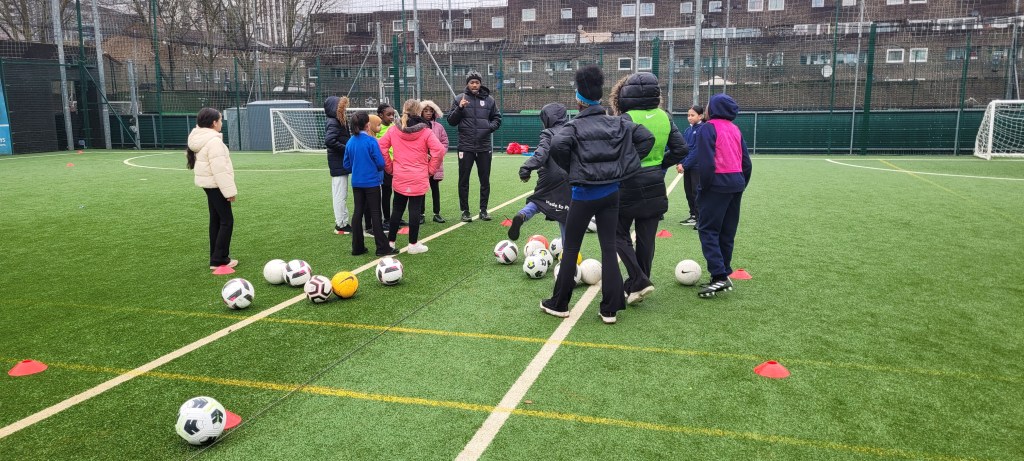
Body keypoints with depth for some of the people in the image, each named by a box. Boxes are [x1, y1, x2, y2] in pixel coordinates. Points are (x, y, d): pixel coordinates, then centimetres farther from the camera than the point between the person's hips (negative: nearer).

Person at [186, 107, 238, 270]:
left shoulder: (199, 139, 11)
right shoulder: (213, 141, -21)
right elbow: (220, 169, -25)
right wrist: (230, 190, -21)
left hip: (209, 184, 10)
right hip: (216, 185, -10)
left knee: (216, 220, 14)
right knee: (227, 221, -5)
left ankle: (216, 257, 19)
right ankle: (218, 260, -3)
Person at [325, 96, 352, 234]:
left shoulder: (337, 122, 13)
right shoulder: (334, 123, -15)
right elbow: (329, 141, -28)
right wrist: (346, 149, -19)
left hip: (340, 164, 10)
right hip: (338, 164, -10)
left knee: (340, 195, 14)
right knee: (340, 195, -3)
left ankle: (343, 222, 22)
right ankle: (340, 225, 3)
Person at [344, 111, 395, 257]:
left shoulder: (350, 142, 2)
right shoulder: (371, 141, -14)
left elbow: (347, 164, 7)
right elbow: (380, 163, -13)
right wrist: (379, 170, 8)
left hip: (356, 183, 5)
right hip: (372, 182, -5)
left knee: (358, 212, 10)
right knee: (375, 213, 0)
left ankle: (357, 247, 14)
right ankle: (382, 248, 2)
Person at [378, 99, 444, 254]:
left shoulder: (393, 130, 2)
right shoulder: (425, 132, -6)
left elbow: (380, 147, 0)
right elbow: (439, 150, -14)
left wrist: (389, 166, 8)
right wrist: (431, 169, -2)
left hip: (399, 178, 3)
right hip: (419, 179, -3)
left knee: (397, 209, 15)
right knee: (415, 210, 3)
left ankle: (390, 242, 22)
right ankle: (413, 244, 9)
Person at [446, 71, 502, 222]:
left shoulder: (489, 100, 7)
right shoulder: (459, 99, 2)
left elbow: (497, 118, 15)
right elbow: (451, 121, 0)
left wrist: (491, 126, -6)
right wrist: (459, 108, -16)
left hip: (484, 147, 2)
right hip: (465, 147, -2)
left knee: (485, 180, 8)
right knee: (464, 180, 3)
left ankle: (483, 210, 19)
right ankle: (465, 211, 13)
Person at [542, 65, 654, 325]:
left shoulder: (575, 126, -8)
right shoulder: (617, 124, 5)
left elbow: (556, 146, -26)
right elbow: (647, 138, 1)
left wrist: (570, 169, -8)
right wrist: (624, 165, 5)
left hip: (584, 194, -4)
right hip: (611, 192, 4)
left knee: (570, 249, 8)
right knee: (609, 248, 8)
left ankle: (559, 304, 18)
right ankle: (610, 309, 10)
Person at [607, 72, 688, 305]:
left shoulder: (626, 120, -15)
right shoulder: (664, 117, 3)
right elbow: (681, 149, 3)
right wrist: (660, 165, 12)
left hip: (629, 186, -5)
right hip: (655, 187, 6)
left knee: (619, 234, 9)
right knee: (646, 238, 12)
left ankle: (639, 281, -3)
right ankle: (637, 285, 23)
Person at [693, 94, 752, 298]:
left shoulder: (708, 128, -8)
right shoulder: (735, 130, 15)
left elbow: (706, 162, -16)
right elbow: (746, 162, 15)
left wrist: (703, 186, -7)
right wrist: (741, 184, 21)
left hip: (717, 184, -7)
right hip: (736, 184, 8)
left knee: (707, 229, -4)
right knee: (727, 232, 13)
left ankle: (720, 276, -13)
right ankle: (724, 273, 18)